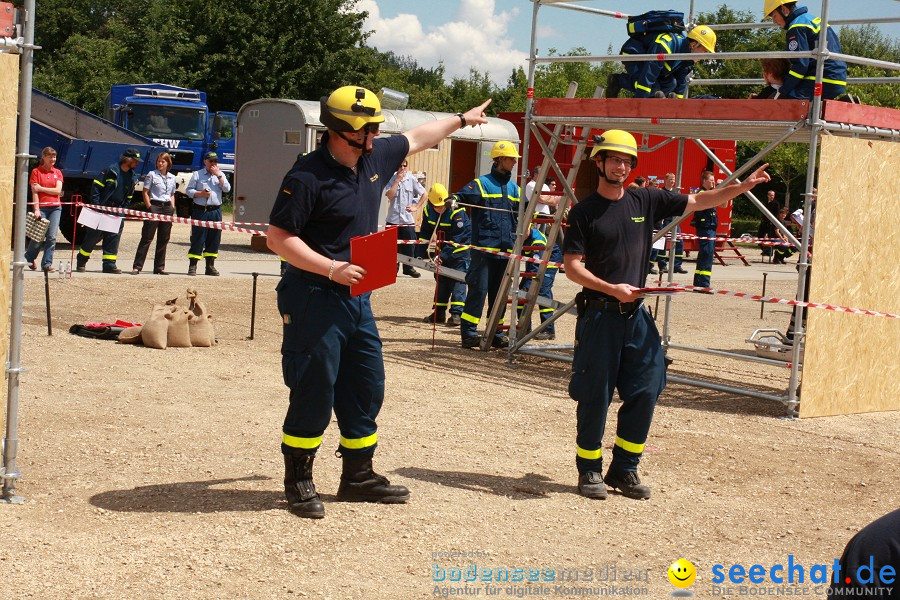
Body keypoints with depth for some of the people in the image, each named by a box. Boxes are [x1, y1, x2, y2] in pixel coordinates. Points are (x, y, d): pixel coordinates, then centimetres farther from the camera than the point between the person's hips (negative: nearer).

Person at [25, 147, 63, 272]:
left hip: (55, 207, 3)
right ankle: (30, 257, 24)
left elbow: (58, 191, 0)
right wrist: (36, 210, -14)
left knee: (52, 237, -5)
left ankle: (47, 263, 0)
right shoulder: (36, 171, 2)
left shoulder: (58, 172, 12)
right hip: (41, 207, -3)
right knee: (39, 236, -3)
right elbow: (34, 192, -5)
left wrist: (41, 188, -8)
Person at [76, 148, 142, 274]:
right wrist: (96, 205, -14)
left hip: (117, 211, 6)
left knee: (114, 237, 2)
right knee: (94, 235, -1)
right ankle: (81, 262, 12)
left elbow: (129, 197, 20)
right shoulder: (111, 170, -9)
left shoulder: (132, 177, 11)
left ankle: (109, 264, 6)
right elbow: (96, 187, -8)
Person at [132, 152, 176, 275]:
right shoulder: (152, 175, 0)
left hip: (167, 208, 5)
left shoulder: (172, 178, 14)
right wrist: (149, 208, -11)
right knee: (147, 238, -7)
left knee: (164, 239, 7)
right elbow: (145, 192, -2)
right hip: (154, 206, -5)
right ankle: (137, 267, -7)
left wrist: (172, 208, 8)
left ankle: (159, 267, 13)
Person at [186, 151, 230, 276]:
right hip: (200, 210, -3)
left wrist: (219, 175, -7)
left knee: (214, 239, 5)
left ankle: (210, 266, 13)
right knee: (197, 239, -4)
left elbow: (227, 189, 0)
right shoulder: (197, 174, 6)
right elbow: (189, 190, 3)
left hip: (216, 211, 3)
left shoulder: (220, 175, 14)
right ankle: (192, 266, -1)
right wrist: (200, 194, -13)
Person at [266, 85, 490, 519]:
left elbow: (417, 138, 26)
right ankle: (298, 482, 11)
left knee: (366, 389, 13)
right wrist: (332, 269, -25)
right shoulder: (308, 176, -16)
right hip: (315, 298, -8)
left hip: (356, 297, 8)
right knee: (314, 393, -3)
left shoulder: (375, 157, 7)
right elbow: (278, 237, -17)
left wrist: (462, 120, 36)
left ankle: (358, 475, 26)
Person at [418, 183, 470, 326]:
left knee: (458, 279, -12)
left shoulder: (457, 212, -28)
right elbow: (425, 233, -2)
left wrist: (443, 254, -35)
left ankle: (456, 313, -17)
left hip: (459, 248, -6)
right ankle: (438, 312, 16)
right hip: (442, 249, 6)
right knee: (441, 279, 10)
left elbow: (456, 238, -30)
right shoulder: (428, 211, -10)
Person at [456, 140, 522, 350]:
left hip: (506, 247, 6)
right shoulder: (481, 183, 0)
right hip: (484, 247, -6)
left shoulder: (514, 188, 17)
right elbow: (462, 196, -11)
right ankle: (468, 332, -5)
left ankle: (496, 333, 17)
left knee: (500, 292, 10)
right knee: (478, 289, -8)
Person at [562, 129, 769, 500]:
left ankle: (625, 469, 15)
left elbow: (699, 202, 12)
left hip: (636, 316, 4)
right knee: (595, 397, 0)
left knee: (645, 392, 2)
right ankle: (589, 470, 15)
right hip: (598, 315, -4)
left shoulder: (646, 202, 9)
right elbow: (572, 266, -7)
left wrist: (743, 186, 3)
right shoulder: (584, 212, -3)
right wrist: (612, 289, -18)